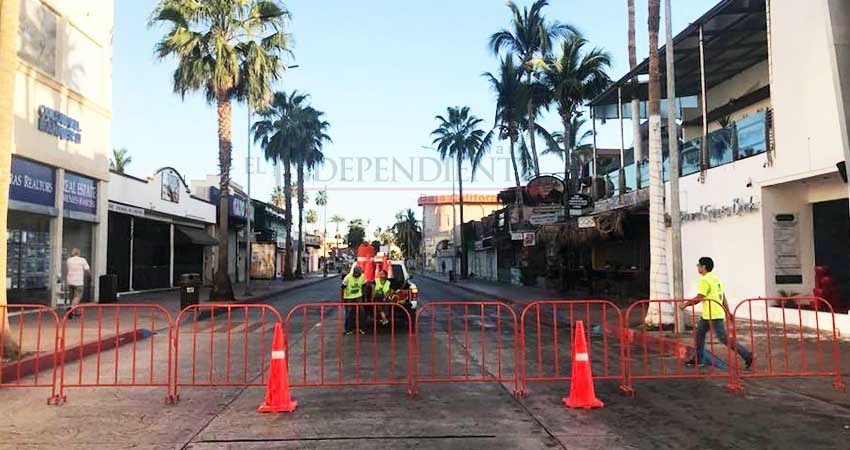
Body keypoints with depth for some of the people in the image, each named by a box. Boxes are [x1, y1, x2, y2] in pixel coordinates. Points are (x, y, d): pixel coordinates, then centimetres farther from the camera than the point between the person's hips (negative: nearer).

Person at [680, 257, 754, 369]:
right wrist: (728, 313, 19)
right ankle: (698, 359, 20)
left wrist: (686, 304, -7)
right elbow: (723, 297, 16)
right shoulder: (716, 279, 14)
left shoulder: (705, 281, -16)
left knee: (724, 338, -5)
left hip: (714, 315, -10)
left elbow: (699, 298, -19)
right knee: (699, 333, 14)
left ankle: (747, 355, -1)